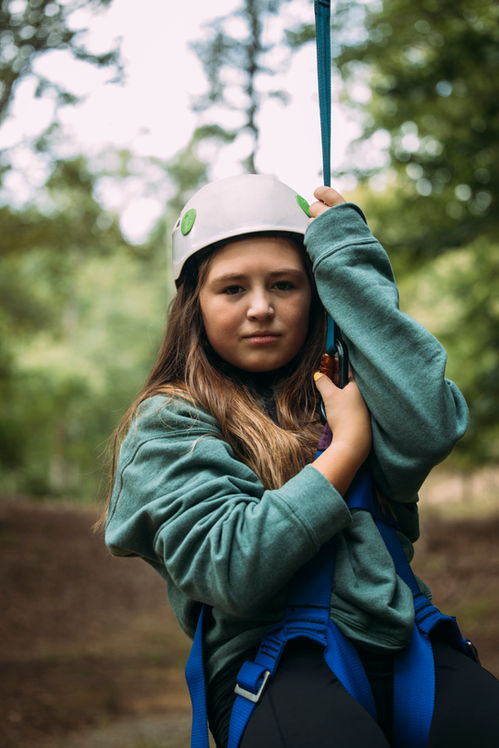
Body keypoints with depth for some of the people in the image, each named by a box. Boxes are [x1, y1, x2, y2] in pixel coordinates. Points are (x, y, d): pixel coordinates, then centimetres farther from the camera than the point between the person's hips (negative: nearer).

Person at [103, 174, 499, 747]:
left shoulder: (339, 390, 17)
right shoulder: (169, 422, 5)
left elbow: (429, 430, -8)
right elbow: (231, 573, -11)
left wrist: (346, 256, -1)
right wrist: (349, 444, -5)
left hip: (393, 643, 4)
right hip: (267, 664, -4)